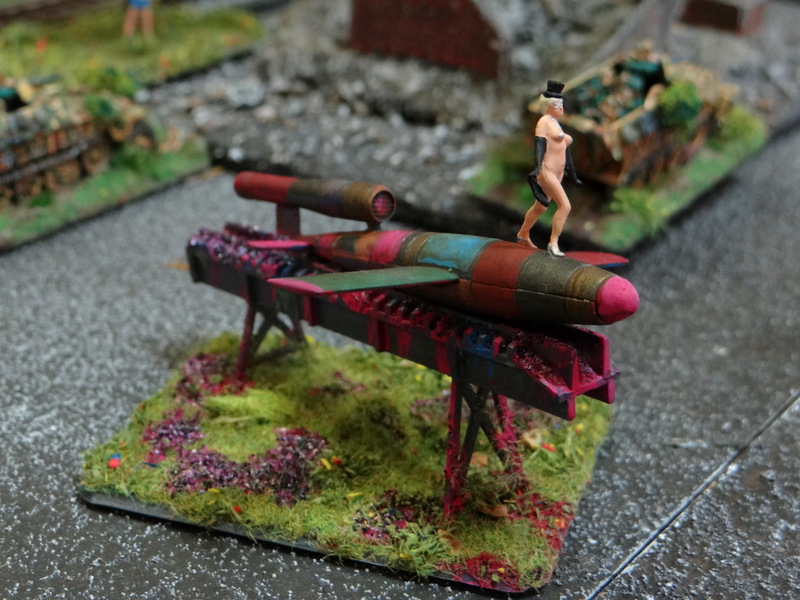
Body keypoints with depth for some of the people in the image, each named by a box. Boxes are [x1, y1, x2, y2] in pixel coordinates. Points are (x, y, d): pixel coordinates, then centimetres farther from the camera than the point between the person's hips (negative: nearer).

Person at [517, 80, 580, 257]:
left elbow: (564, 150, 24)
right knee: (565, 206, -17)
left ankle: (523, 235, 35)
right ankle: (553, 243, -13)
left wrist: (573, 176, 26)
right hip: (546, 171, -9)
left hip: (557, 173, 9)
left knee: (540, 207, 18)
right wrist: (538, 166, -37)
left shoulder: (556, 124, 19)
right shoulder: (544, 121, -8)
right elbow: (540, 143, -22)